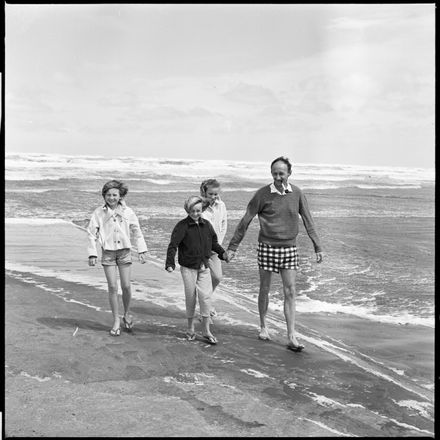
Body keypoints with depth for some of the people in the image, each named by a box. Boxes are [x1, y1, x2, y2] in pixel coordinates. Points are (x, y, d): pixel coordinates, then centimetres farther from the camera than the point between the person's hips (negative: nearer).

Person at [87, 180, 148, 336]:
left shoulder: (127, 212, -1)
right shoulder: (99, 212, -3)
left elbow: (137, 231, 8)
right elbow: (92, 233, 2)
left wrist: (142, 250, 3)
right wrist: (92, 254, -3)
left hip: (124, 251, 1)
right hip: (108, 252, -1)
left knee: (126, 286, 1)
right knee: (112, 287, -2)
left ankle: (127, 315, 25)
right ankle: (116, 320, 11)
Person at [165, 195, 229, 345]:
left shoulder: (206, 225, 6)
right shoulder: (182, 226, -7)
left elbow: (213, 242, 20)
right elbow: (173, 245, -13)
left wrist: (222, 253, 6)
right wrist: (170, 263, -23)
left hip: (204, 267, 3)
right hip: (188, 268, -3)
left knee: (205, 296, -5)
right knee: (190, 297, 5)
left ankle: (206, 331, 5)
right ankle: (190, 329, 23)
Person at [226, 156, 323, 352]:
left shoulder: (297, 194, 1)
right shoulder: (262, 194, -7)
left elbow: (308, 222, 7)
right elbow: (245, 221, -3)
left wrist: (318, 247, 6)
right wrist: (232, 246, -2)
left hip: (289, 248, 2)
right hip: (267, 247, -2)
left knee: (290, 292, -1)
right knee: (265, 289, 10)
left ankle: (291, 337, 2)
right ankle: (263, 326, 30)